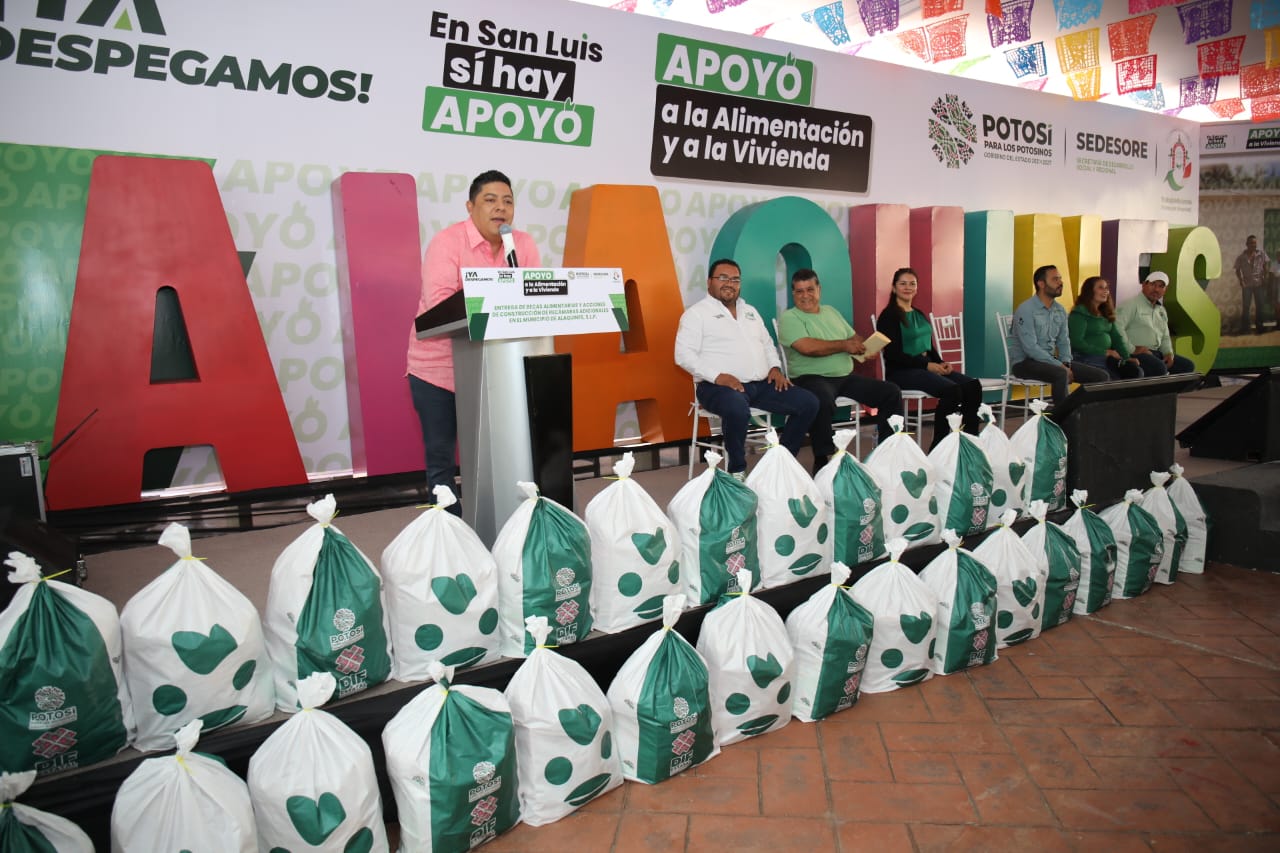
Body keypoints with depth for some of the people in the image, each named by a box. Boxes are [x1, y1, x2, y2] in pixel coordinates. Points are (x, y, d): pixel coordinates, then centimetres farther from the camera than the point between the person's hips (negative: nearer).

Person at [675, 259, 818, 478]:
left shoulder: (750, 311, 23)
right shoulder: (696, 313, 1)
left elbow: (767, 344, 30)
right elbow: (684, 355, -10)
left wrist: (775, 367, 8)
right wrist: (717, 376, -21)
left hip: (761, 384, 7)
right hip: (719, 386, -7)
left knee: (808, 403, -7)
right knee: (737, 408, -41)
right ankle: (737, 471, -18)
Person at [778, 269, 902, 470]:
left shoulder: (831, 312, 22)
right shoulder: (789, 317, -2)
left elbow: (854, 338, 21)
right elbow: (807, 347, -18)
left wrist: (866, 349, -4)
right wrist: (844, 345, -8)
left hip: (846, 377, 8)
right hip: (811, 378, -8)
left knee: (891, 392, 0)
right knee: (823, 401, -41)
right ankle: (822, 461, -25)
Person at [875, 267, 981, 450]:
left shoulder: (919, 315, 20)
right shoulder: (889, 316, -5)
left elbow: (929, 347, 21)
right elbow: (893, 354, -13)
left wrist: (941, 363, 0)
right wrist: (927, 365, -17)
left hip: (928, 366, 8)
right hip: (901, 371, -8)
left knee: (973, 386, -12)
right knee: (951, 390, -28)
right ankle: (937, 447, -17)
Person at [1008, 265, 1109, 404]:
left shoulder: (1060, 310, 10)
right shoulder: (1026, 310, -14)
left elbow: (1064, 342, 15)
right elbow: (1030, 348, -22)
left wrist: (1066, 363, -6)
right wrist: (1060, 366, -22)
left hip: (1050, 360, 8)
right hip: (1024, 362, -8)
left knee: (1100, 376, -4)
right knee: (1061, 375, -37)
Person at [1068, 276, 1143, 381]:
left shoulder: (1105, 313, 19)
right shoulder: (1079, 313, -7)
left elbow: (1117, 337, 16)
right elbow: (1076, 343, -16)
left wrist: (1127, 356, -1)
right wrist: (1105, 352, -15)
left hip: (1107, 357, 8)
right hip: (1086, 358, -8)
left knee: (1136, 371, -14)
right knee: (1116, 379, -26)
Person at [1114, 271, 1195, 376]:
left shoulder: (1162, 311, 23)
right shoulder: (1131, 304, -5)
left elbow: (1165, 337, 28)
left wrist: (1169, 353, 7)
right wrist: (1133, 349, -21)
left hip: (1156, 353, 9)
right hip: (1135, 353, -9)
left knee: (1187, 365, 1)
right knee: (1159, 368, -33)